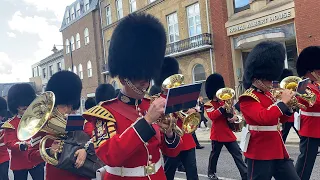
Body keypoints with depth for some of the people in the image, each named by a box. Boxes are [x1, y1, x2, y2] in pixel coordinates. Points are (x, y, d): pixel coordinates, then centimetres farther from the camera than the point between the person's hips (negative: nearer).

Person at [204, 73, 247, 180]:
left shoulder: (224, 102, 14)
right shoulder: (209, 105, -4)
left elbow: (231, 114, 16)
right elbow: (212, 116, -21)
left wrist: (234, 117, -8)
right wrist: (223, 107, -26)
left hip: (228, 133, 5)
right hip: (217, 134, -5)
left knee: (237, 154, 2)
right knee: (215, 154, 9)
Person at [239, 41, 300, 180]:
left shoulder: (267, 94, 13)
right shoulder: (248, 98, -15)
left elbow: (279, 119, 21)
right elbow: (264, 117, -32)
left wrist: (289, 106, 3)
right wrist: (283, 102, -21)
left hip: (278, 150, 9)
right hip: (260, 153, -9)